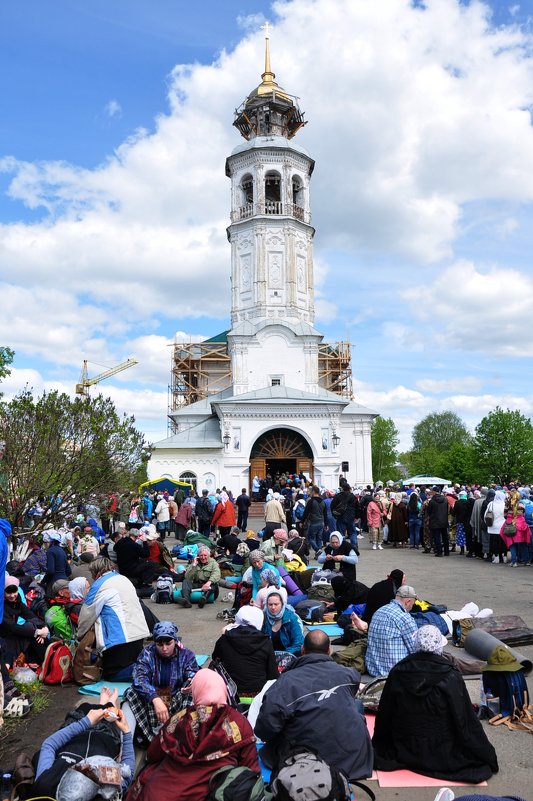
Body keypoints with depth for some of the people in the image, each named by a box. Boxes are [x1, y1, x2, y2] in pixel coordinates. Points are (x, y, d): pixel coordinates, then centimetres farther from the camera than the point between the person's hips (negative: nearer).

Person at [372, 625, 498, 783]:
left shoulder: (397, 673, -15)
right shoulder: (451, 677, -22)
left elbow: (384, 715, -3)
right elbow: (466, 722, -15)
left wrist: (378, 746, 15)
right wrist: (488, 757, 0)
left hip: (403, 753, 2)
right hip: (444, 757, -2)